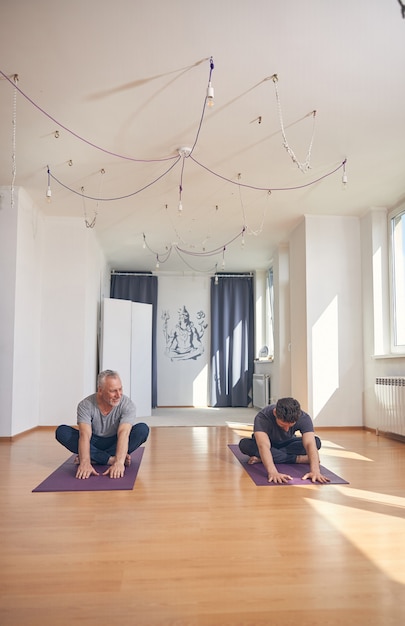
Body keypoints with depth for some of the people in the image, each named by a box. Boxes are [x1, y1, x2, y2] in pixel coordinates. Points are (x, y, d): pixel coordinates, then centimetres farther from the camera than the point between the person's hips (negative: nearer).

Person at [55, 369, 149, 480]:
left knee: (143, 429, -29)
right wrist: (85, 463, -52)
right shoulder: (85, 405, -22)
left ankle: (95, 458, -26)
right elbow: (85, 435, -35)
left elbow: (123, 433, -37)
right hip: (95, 443, 1)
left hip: (116, 442, 0)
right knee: (61, 431, -26)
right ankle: (110, 459, -30)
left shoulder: (127, 404, -23)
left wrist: (119, 462, -53)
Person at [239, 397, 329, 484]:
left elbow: (310, 444, -44)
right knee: (244, 444, -35)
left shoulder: (303, 418, -31)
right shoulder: (263, 418, -39)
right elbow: (263, 446, -52)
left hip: (287, 444, 2)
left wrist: (315, 471, -60)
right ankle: (297, 458, -28)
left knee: (316, 441, -27)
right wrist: (272, 472, -68)